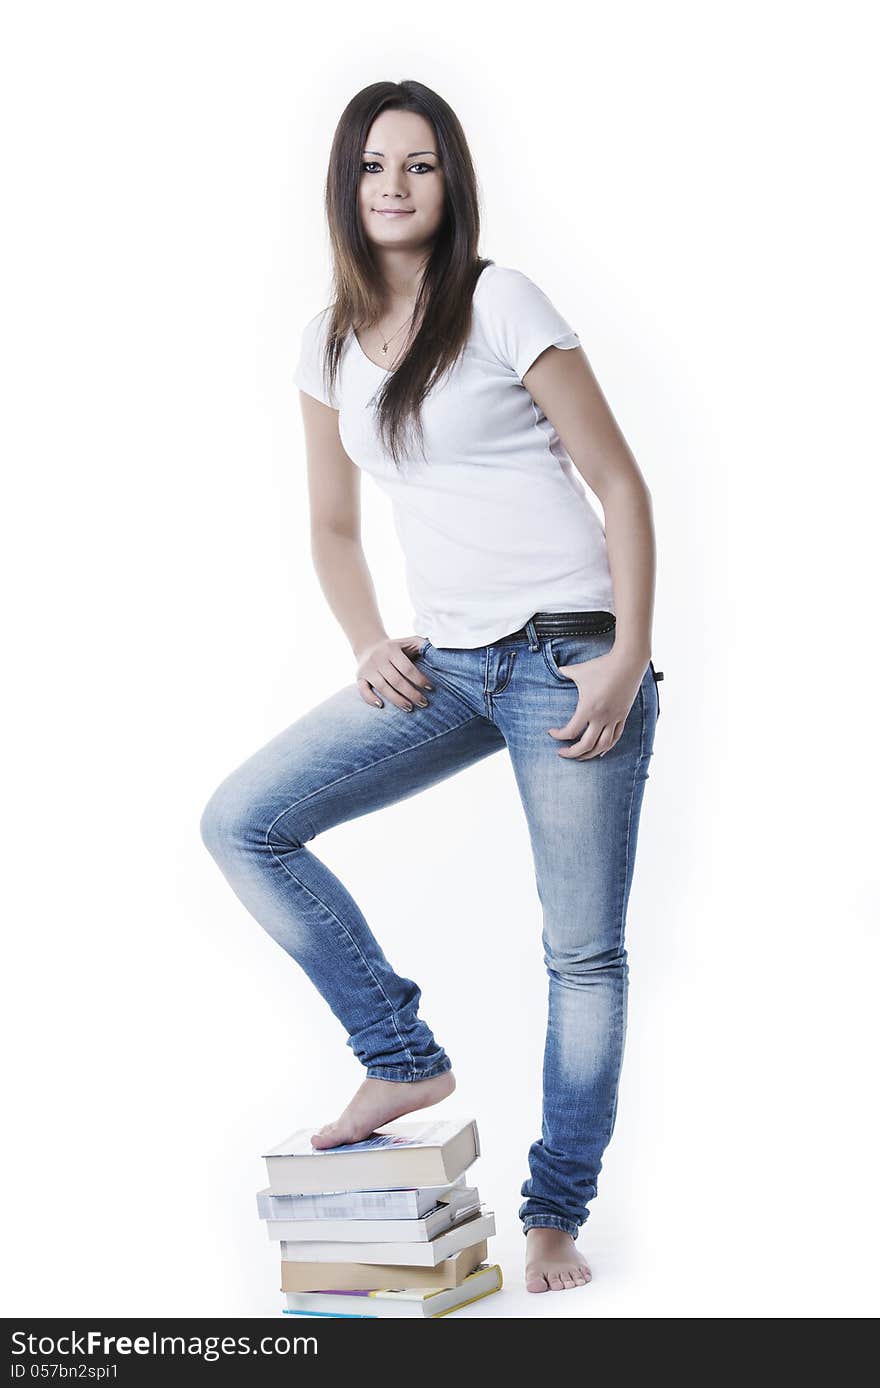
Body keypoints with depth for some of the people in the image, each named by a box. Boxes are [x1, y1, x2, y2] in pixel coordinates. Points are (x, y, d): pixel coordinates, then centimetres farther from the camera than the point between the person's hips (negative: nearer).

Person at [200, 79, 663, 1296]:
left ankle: (555, 1215, 16)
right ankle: (404, 1060, 6)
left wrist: (629, 659, -13)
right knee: (241, 823, -6)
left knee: (583, 949, 0)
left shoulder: (500, 304, -5)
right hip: (445, 667, 6)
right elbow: (334, 525, 20)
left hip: (568, 656, -5)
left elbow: (620, 484, -5)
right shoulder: (331, 345, 11)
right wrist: (369, 646, 2)